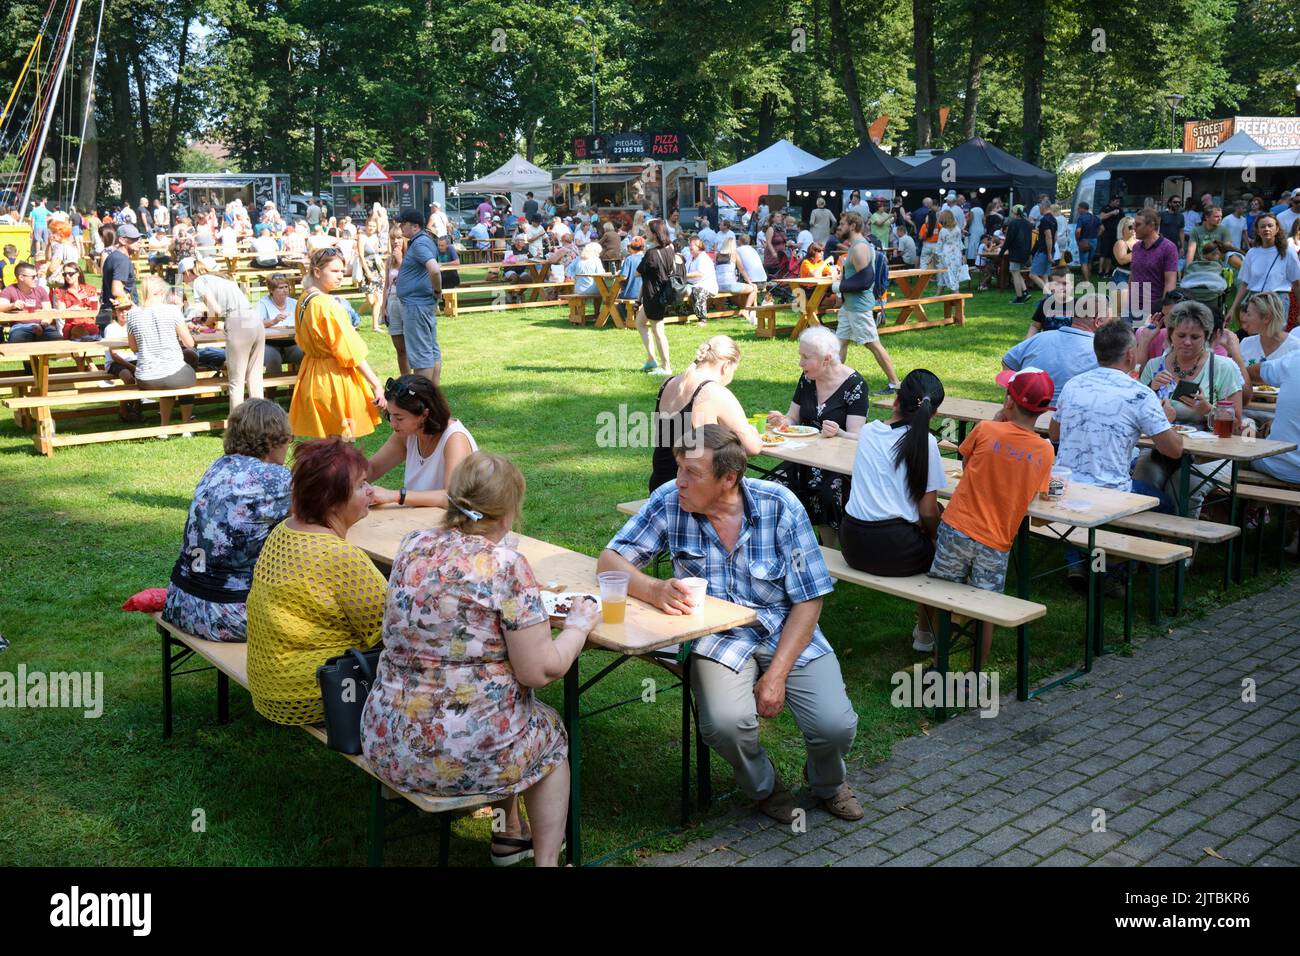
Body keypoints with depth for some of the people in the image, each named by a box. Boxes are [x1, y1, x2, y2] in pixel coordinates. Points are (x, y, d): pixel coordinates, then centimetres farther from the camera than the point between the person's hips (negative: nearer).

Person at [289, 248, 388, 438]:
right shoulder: (328, 305, -21)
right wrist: (376, 385, -19)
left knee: (320, 442, 15)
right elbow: (352, 351, -22)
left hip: (311, 374, 9)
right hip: (334, 377, -9)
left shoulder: (303, 300, 6)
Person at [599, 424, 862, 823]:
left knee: (835, 725, -19)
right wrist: (654, 589, -30)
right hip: (718, 637, 0)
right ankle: (764, 787, 9)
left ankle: (828, 784, 20)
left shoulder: (780, 506, -14)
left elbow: (808, 600, -10)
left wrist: (776, 673, -17)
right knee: (726, 723, -28)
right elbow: (611, 559, -8)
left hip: (786, 633, 0)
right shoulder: (669, 502, -11)